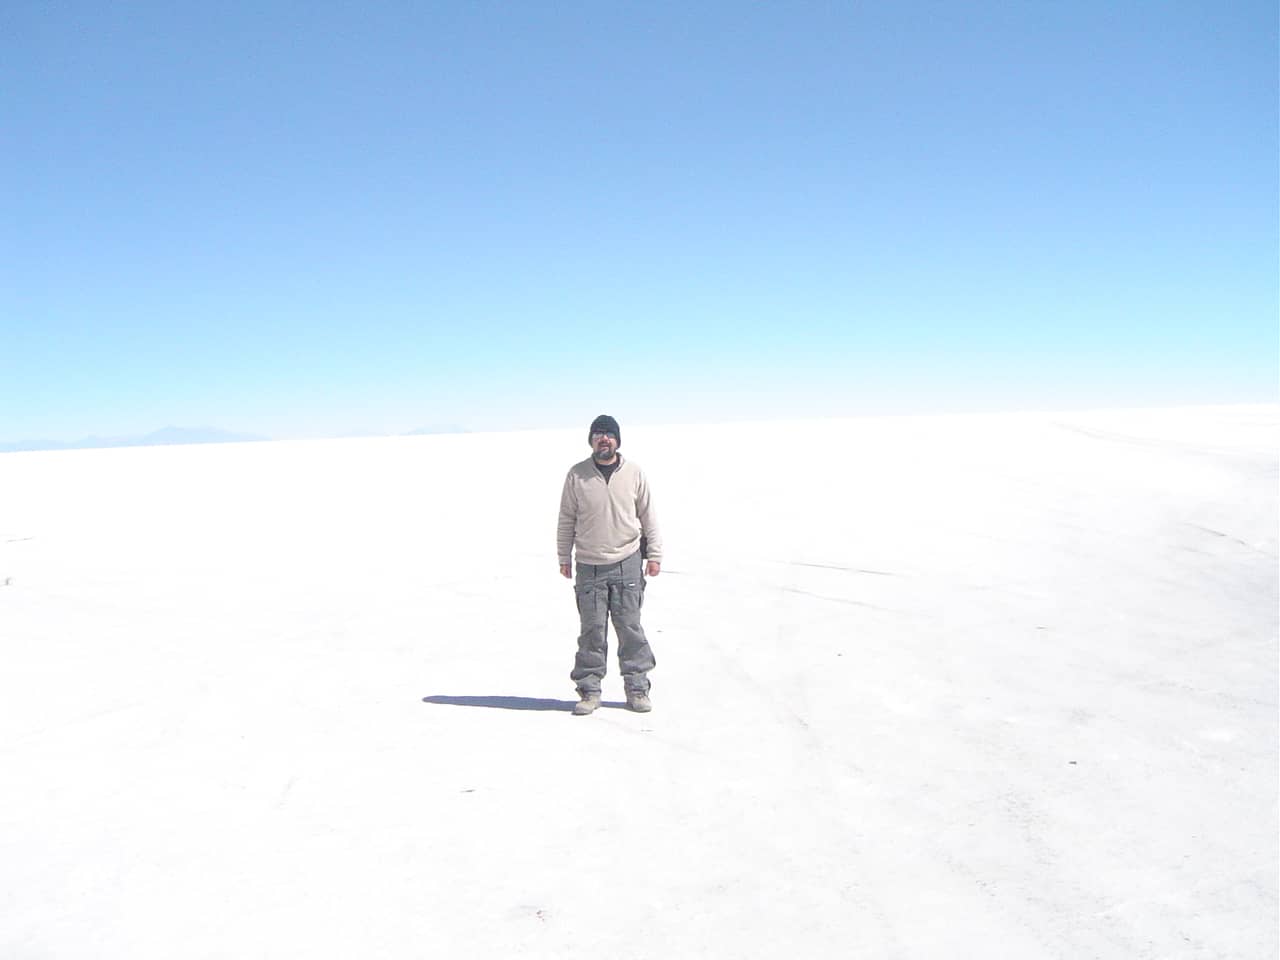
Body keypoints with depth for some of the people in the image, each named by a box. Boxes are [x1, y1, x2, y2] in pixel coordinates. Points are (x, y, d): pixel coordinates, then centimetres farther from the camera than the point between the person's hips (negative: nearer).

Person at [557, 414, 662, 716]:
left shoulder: (633, 473, 4)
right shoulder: (577, 475, 1)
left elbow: (648, 515, 9)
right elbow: (566, 520, 7)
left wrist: (654, 554, 5)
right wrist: (564, 558, 5)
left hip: (627, 563, 0)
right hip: (589, 566, 0)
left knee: (630, 628, 3)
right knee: (592, 631, 3)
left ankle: (637, 688, 13)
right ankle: (589, 690, 12)